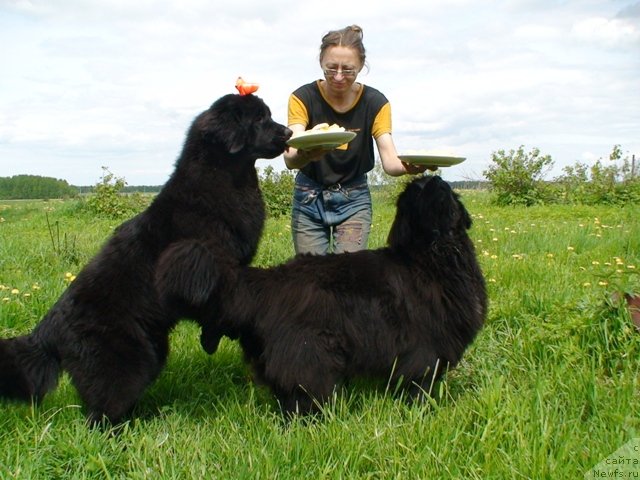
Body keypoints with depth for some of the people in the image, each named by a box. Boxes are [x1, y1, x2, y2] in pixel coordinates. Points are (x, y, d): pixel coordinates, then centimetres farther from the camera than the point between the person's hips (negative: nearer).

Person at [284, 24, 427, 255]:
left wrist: (408, 166, -43)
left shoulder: (375, 102, -10)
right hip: (309, 198, 0)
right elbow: (290, 159, -27)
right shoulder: (303, 97, -14)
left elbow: (389, 160, -19)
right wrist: (304, 155, -51)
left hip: (354, 199, 0)